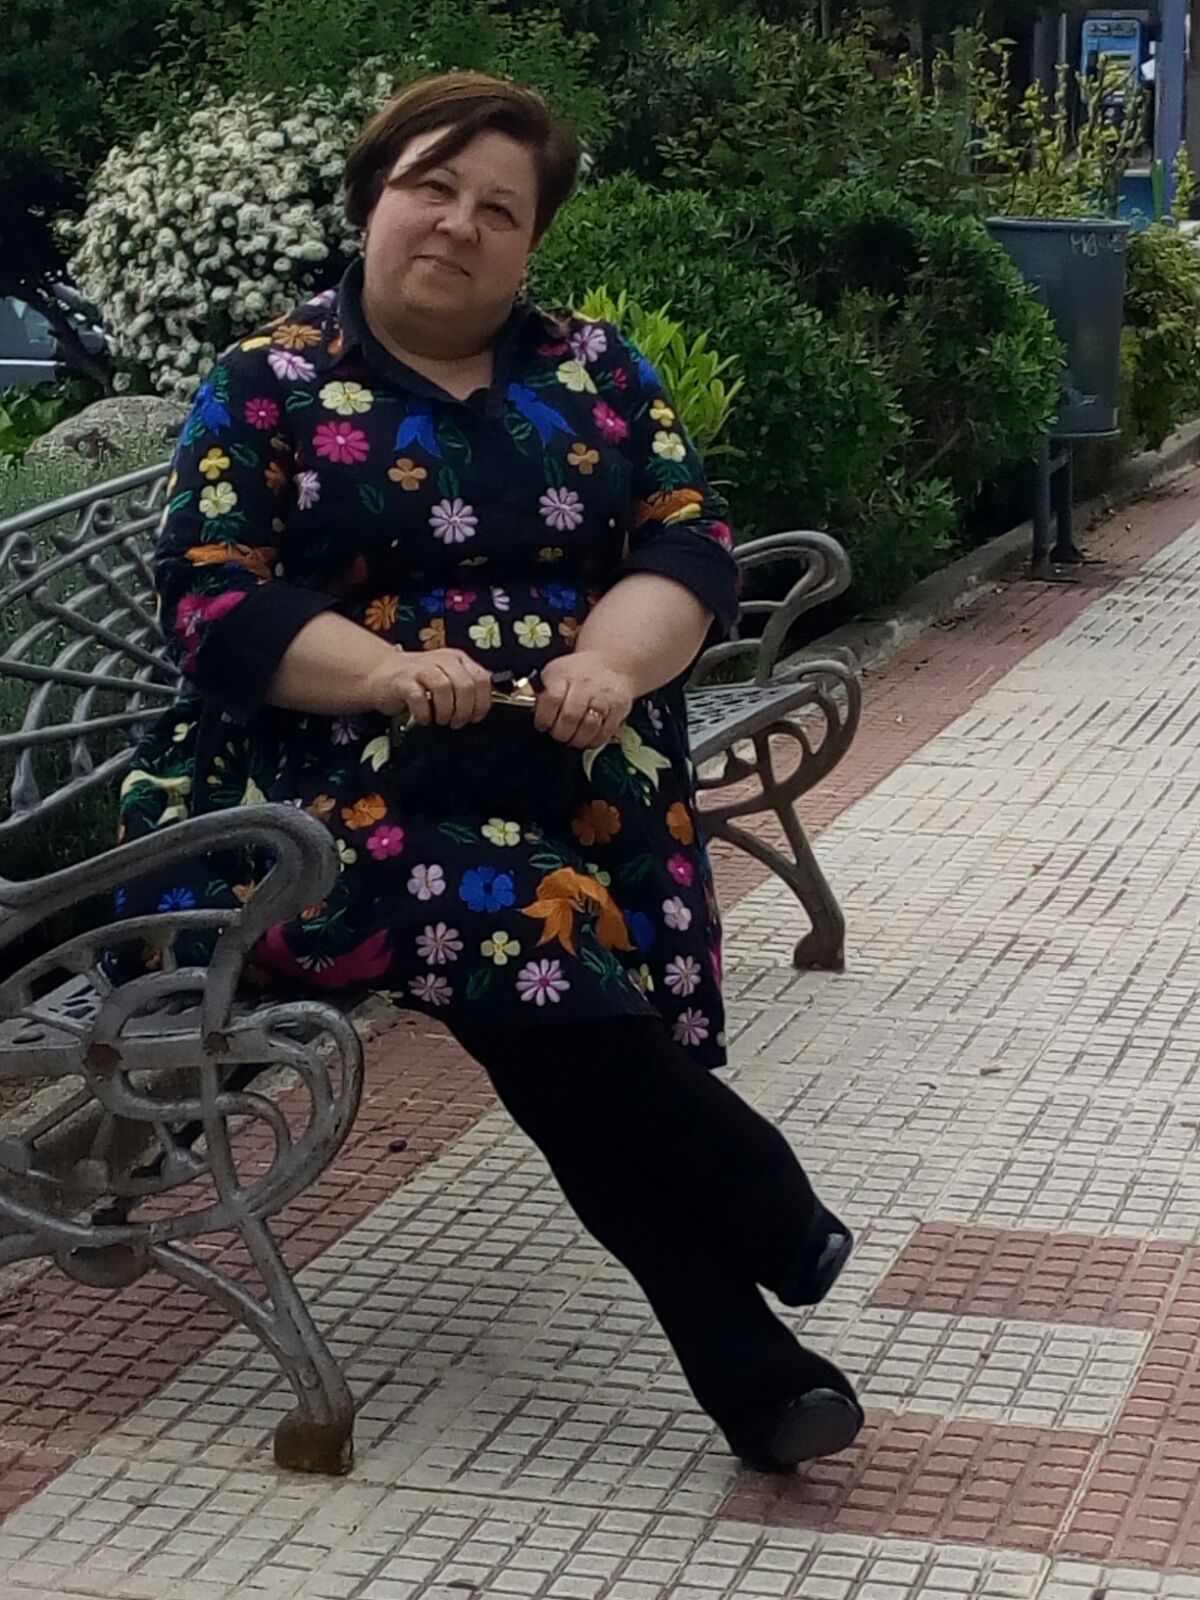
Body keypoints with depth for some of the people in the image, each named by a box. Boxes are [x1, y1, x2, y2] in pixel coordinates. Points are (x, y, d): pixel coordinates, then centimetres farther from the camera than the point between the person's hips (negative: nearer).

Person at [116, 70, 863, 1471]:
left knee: (564, 1034, -24)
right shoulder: (267, 385, 7)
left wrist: (613, 663, -15)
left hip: (580, 779, 3)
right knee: (520, 936, -31)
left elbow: (691, 545, 7)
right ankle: (771, 1214, -17)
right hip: (344, 781, -2)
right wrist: (385, 671, -19)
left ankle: (746, 1363, -19)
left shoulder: (597, 371, 16)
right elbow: (210, 600, -2)